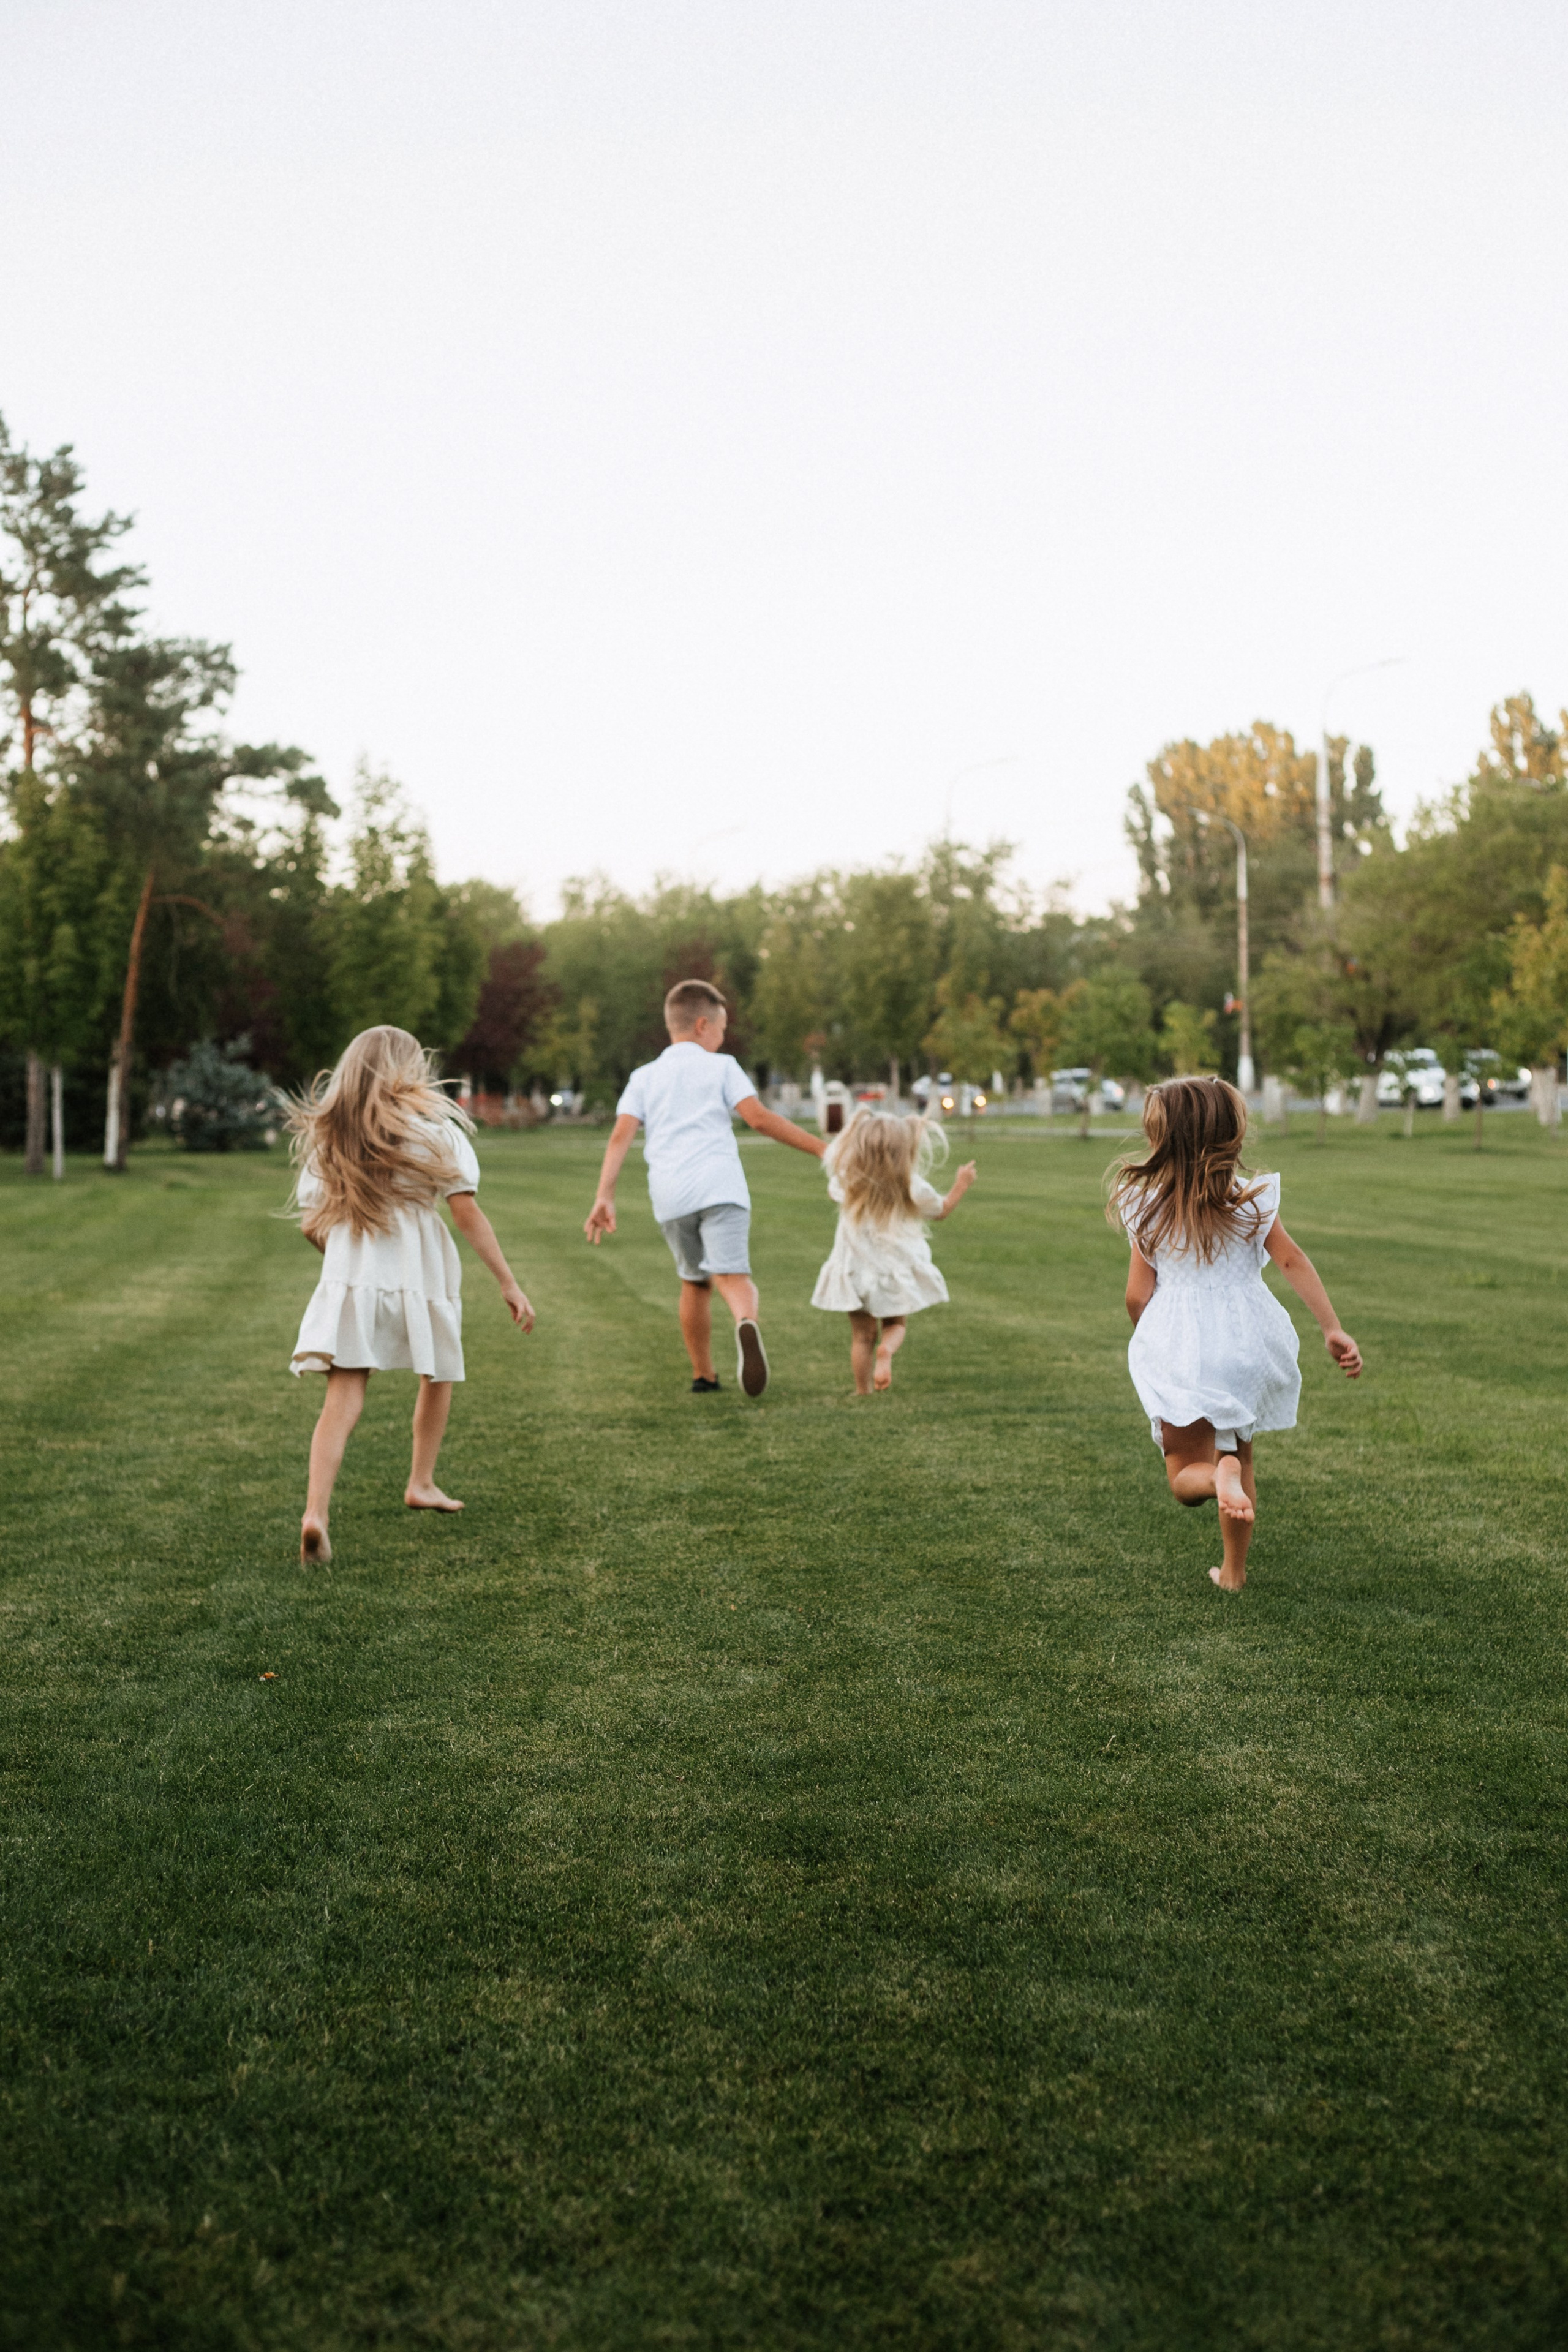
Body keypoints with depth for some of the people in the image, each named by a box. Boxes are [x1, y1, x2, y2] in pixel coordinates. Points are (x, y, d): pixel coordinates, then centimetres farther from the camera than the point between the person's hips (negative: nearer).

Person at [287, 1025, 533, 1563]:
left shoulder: (326, 1135, 8)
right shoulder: (432, 1126, -1)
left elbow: (310, 1225, 7)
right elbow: (467, 1212, -7)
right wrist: (508, 1282, -4)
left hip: (348, 1279, 2)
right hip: (420, 1276, -2)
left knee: (342, 1399, -4)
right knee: (437, 1377, 23)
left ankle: (315, 1511, -22)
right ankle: (421, 1484, 34)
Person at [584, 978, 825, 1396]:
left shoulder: (644, 1077, 19)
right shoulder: (721, 1066, 11)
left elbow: (621, 1135, 6)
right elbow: (759, 1118, -1)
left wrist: (604, 1196, 0)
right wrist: (820, 1147, 3)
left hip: (669, 1195, 3)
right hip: (719, 1186, -3)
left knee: (694, 1282, 21)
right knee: (732, 1274, -15)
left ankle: (703, 1376, 29)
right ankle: (746, 1325, -49)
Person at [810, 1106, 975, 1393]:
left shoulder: (846, 1181, -11)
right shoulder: (913, 1187, -13)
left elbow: (832, 1192, 15)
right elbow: (939, 1212, 6)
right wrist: (960, 1187, 19)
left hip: (854, 1270, 1)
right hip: (896, 1269, -1)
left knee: (863, 1334, 11)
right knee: (896, 1324, 17)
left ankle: (863, 1391, 12)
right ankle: (886, 1351, -16)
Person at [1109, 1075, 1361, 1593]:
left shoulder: (1146, 1206, -6)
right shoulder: (1250, 1198, -4)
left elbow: (1138, 1296, -3)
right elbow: (1293, 1262, -10)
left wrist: (1148, 1343, 17)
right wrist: (1333, 1329, -10)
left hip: (1180, 1352, -2)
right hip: (1246, 1344, 2)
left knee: (1185, 1476, 8)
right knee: (1240, 1454, 23)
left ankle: (1220, 1475, -27)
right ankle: (1234, 1570, 26)